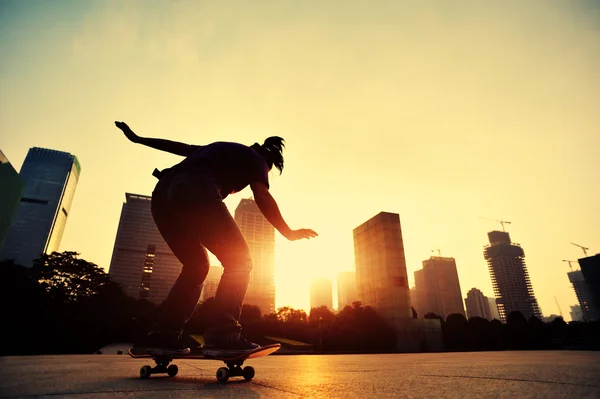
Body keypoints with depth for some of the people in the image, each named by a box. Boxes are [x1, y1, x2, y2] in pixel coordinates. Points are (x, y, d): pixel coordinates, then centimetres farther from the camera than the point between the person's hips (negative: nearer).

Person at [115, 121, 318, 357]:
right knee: (238, 261, -1)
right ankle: (222, 335, -14)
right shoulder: (256, 159, 16)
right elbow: (263, 198, 1)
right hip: (195, 192, -8)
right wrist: (288, 233, 5)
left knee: (196, 266, 18)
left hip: (162, 193, 8)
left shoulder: (222, 149, 35)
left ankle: (163, 335, 14)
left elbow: (180, 147, 36)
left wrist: (137, 138, 41)